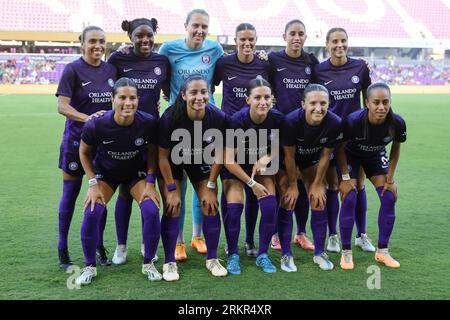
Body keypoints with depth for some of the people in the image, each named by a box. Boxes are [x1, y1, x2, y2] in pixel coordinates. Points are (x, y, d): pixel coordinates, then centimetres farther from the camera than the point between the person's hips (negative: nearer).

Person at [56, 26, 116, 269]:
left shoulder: (111, 69, 6)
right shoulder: (73, 69, -7)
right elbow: (62, 106, -14)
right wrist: (88, 118, -28)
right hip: (76, 139, -4)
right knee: (70, 193, 5)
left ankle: (99, 247, 22)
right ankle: (62, 250, 17)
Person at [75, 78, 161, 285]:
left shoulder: (148, 123, -26)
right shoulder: (96, 125, -28)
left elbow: (153, 151, -6)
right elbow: (84, 152, -8)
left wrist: (150, 182, -13)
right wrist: (93, 184, -13)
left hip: (137, 173, 1)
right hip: (105, 173, 0)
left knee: (152, 211, -20)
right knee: (91, 213, -20)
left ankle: (148, 264, 4)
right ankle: (90, 267, 4)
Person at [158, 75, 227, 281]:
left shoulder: (218, 118, -26)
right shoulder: (170, 117, -31)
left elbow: (218, 154, -12)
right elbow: (163, 156, -19)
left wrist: (210, 187, -10)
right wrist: (172, 189, -16)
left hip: (201, 162, 2)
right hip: (173, 162, -2)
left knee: (210, 206, -4)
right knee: (172, 208, -11)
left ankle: (212, 259, 12)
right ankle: (169, 262, 2)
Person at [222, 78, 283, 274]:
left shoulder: (277, 119, -20)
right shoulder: (237, 121, -29)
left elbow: (280, 148, -2)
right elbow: (229, 160, -23)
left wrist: (266, 159, -21)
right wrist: (252, 183, -20)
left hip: (262, 166, 3)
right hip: (235, 167, -3)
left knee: (270, 206, -15)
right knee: (234, 207, -19)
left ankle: (262, 255, 4)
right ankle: (232, 255, 2)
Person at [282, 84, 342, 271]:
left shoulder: (335, 124, -29)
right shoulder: (291, 121, -36)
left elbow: (325, 155, -15)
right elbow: (289, 155, -23)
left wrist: (317, 184, -7)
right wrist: (293, 184, -15)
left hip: (313, 160, 3)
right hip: (287, 160, -3)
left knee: (319, 203, -1)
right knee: (288, 202, -9)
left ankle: (320, 253, 14)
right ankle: (286, 255, 2)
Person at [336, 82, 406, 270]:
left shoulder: (397, 123, -28)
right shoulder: (353, 121, -37)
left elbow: (396, 149, -7)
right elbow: (341, 148, -18)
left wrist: (390, 179, -7)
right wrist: (345, 178, -16)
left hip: (376, 157, 3)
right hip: (351, 156, -3)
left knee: (389, 198, -6)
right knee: (349, 199, -15)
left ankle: (382, 251, 9)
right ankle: (346, 252, 0)